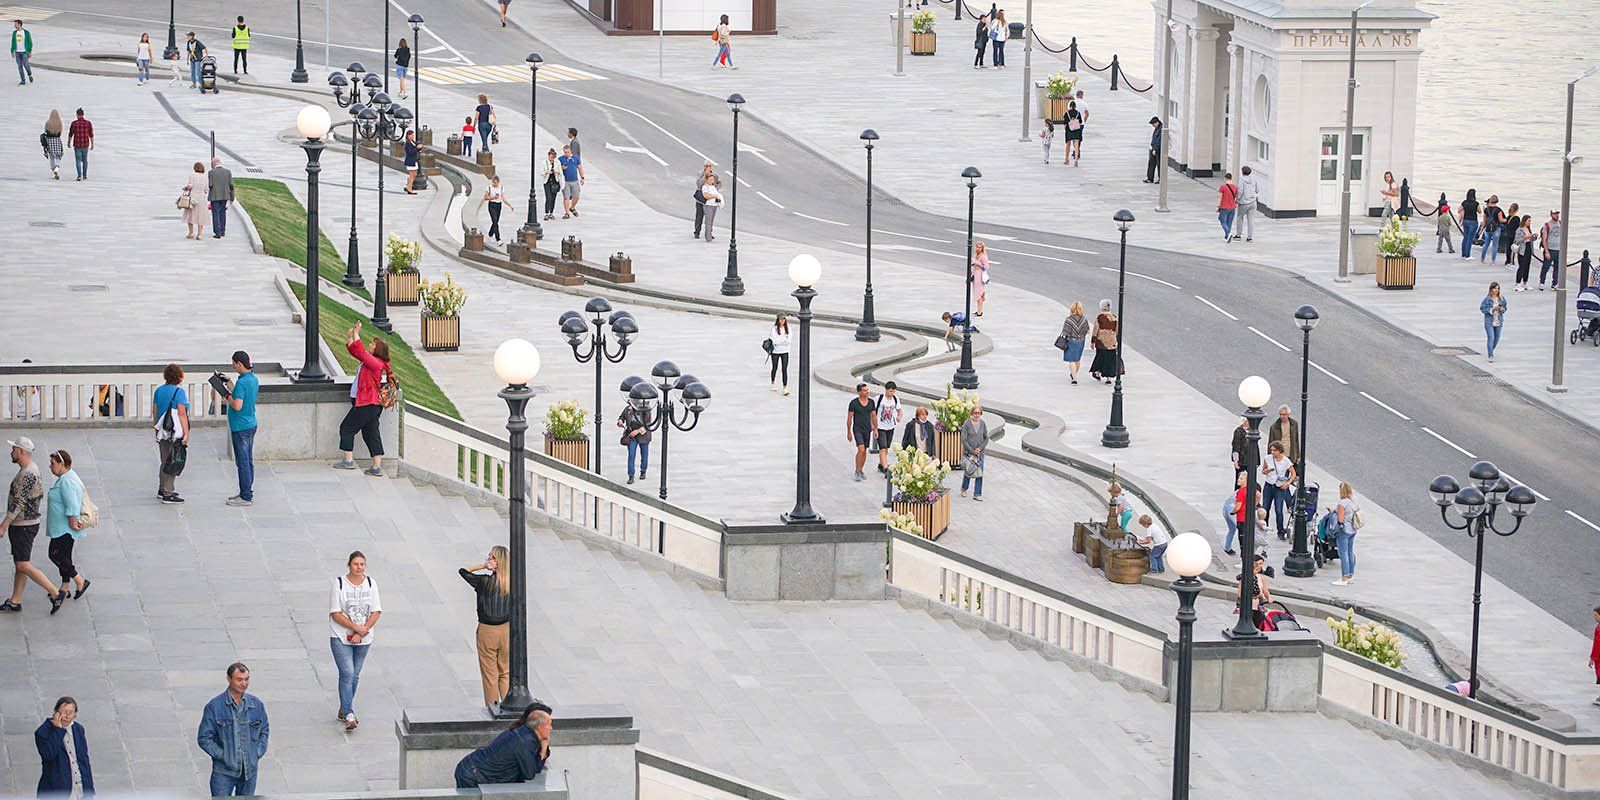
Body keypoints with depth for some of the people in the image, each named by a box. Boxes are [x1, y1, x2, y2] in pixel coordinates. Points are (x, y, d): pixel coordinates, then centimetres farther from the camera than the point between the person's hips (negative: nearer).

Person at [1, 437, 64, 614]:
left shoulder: (27, 474, -22)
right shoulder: (32, 469, 10)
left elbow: (19, 503, -25)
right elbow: (40, 494, 20)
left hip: (23, 526, -10)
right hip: (22, 525, 10)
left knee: (23, 566, -8)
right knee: (19, 564, 13)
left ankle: (55, 593, -7)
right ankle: (15, 602, 18)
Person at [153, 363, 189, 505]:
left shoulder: (158, 390, 9)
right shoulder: (179, 391, -12)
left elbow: (154, 411, 13)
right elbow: (181, 413, -16)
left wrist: (156, 428, 22)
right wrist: (186, 433, -14)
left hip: (162, 432, 7)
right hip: (175, 433, -7)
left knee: (165, 461, 19)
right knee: (173, 463, -2)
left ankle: (162, 490, 27)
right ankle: (168, 494, -2)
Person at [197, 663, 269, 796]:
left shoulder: (257, 705, 3)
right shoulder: (214, 706, -8)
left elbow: (264, 731, 17)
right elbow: (204, 738, -5)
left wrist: (258, 753, 2)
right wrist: (222, 755, -12)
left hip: (250, 770, 3)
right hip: (224, 771, -3)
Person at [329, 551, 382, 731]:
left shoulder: (370, 584, 2)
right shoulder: (338, 583, -11)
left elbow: (376, 612, 0)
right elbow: (335, 613, -13)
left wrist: (361, 633, -11)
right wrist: (357, 628, -18)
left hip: (364, 639, 4)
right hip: (341, 637, -4)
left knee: (355, 675, 11)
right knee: (347, 674, -13)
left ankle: (344, 710, 26)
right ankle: (349, 716, -18)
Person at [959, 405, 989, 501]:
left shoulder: (983, 424, 1)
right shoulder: (967, 424, -9)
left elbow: (986, 438, 7)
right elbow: (963, 439, -10)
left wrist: (980, 448, -8)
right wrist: (972, 450, -13)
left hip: (980, 452, 3)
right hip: (969, 452, -3)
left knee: (979, 473, 0)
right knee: (968, 472, 5)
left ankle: (977, 494, 7)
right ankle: (964, 489, 31)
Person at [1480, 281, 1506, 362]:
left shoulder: (1501, 299, 1)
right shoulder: (1487, 299, -11)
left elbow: (1505, 308, 11)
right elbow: (1482, 309, -10)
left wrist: (1502, 309, -13)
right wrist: (1492, 309, -20)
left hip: (1499, 321, 5)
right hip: (1489, 321, -5)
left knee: (1497, 338, 13)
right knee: (1491, 338, -11)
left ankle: (1491, 350, 39)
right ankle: (1490, 356, -7)